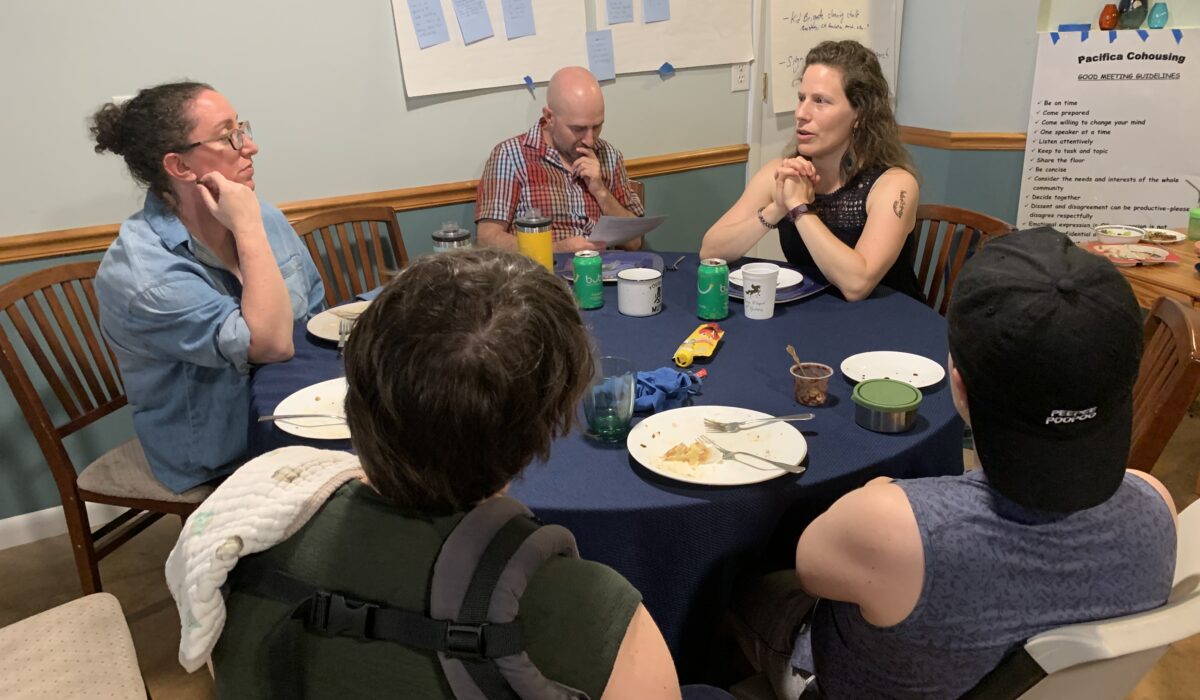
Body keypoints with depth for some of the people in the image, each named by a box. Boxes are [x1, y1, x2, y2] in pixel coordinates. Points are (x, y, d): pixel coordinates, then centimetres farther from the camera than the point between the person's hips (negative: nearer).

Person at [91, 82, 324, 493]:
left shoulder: (260, 216, 1)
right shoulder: (139, 273, -21)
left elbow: (316, 316, 10)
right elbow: (271, 343, -28)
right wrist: (249, 230, -24)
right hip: (226, 461, -6)